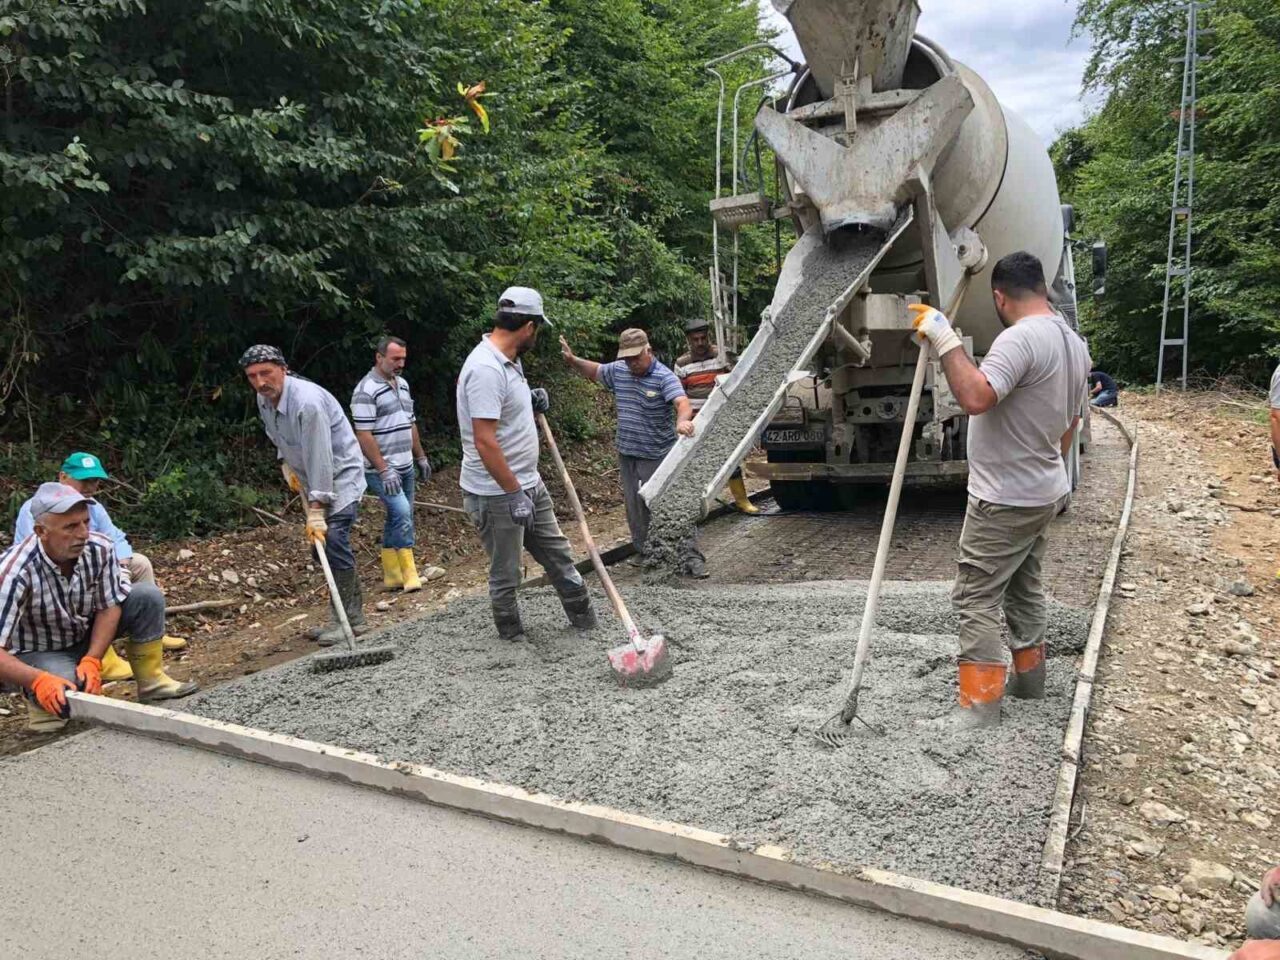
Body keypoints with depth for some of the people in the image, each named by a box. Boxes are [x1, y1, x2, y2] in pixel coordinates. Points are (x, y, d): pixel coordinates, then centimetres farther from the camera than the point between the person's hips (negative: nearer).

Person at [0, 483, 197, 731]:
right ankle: (39, 699, 1)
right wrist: (39, 681, -49)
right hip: (36, 652, -5)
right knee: (66, 698, -34)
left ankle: (151, 681, -6)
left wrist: (92, 661, -24)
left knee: (148, 596, -16)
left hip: (87, 636, 5)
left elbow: (109, 607, -11)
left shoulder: (101, 548, -22)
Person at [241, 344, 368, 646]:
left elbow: (320, 458, -32)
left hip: (340, 473, -9)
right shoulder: (264, 399, -2)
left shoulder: (307, 401, -29)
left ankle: (345, 619, -14)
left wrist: (316, 511, -33)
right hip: (311, 477, 9)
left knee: (332, 539, -22)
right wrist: (287, 464, 8)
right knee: (320, 544, 7)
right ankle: (352, 617, 17)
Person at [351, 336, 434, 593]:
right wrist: (384, 470, -22)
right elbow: (364, 435, -19)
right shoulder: (366, 390, -14)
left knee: (398, 518, 10)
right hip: (382, 470, -9)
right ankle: (408, 573, -12)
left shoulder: (402, 384, 12)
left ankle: (392, 575, 18)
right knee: (401, 513, -19)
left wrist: (420, 457, 21)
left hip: (405, 467, 9)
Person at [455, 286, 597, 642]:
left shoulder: (509, 360, 8)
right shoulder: (485, 369, -23)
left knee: (557, 553, 18)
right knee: (505, 576, 6)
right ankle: (514, 640, 22)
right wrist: (515, 493, -24)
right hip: (496, 494, -10)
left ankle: (586, 620, 31)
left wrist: (531, 403, 5)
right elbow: (484, 442, -27)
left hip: (529, 483, 10)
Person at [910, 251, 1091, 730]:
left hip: (1004, 499, -10)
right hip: (1045, 492, 10)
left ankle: (981, 701, 1)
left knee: (977, 597, -3)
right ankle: (1028, 676, 35)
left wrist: (945, 339, -31)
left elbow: (975, 397, -38)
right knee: (1025, 587, 22)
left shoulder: (1020, 338, -23)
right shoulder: (1073, 342, 9)